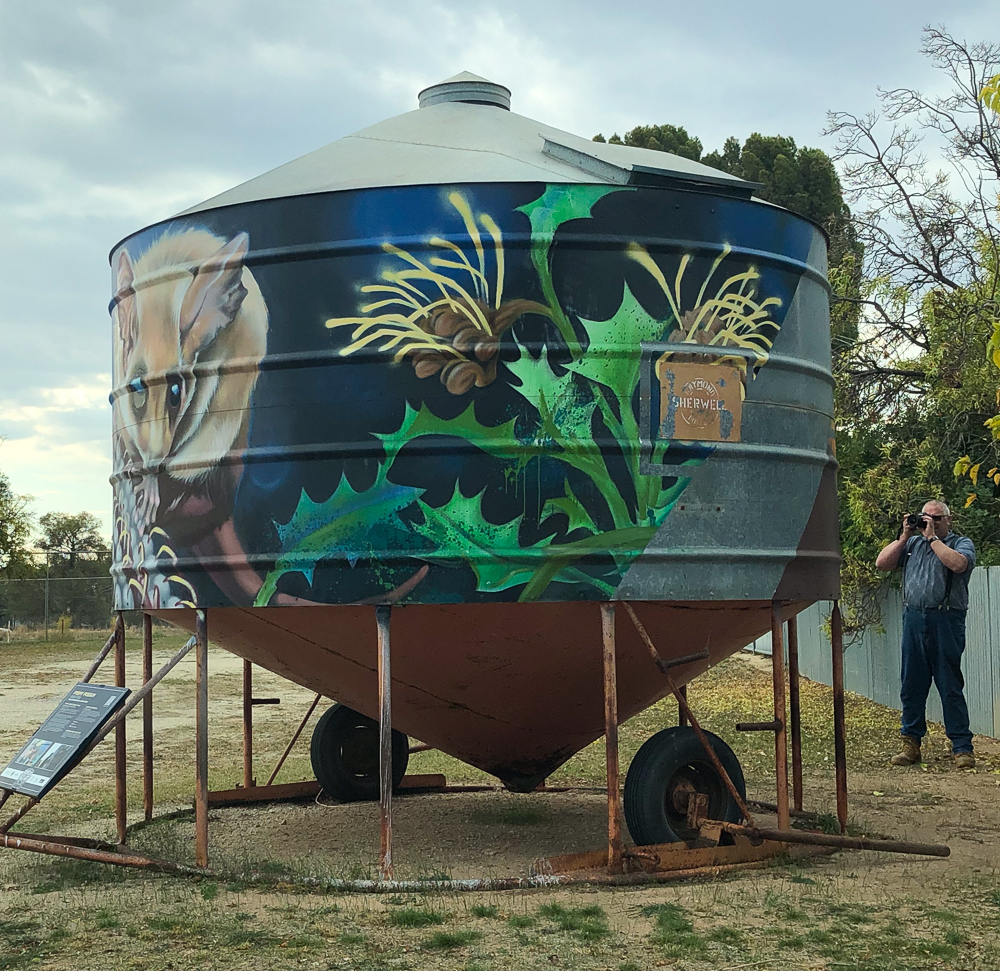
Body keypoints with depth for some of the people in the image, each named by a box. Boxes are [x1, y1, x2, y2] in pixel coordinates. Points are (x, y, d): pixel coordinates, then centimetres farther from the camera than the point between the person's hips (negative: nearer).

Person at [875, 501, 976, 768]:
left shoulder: (962, 543, 5)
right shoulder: (912, 543, 17)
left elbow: (958, 564, -17)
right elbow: (881, 564, 10)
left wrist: (933, 537, -9)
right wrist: (905, 536, 5)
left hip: (946, 622, -4)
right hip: (914, 619, 4)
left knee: (951, 687, -3)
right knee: (911, 686, 7)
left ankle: (962, 748, 2)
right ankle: (911, 744, 14)